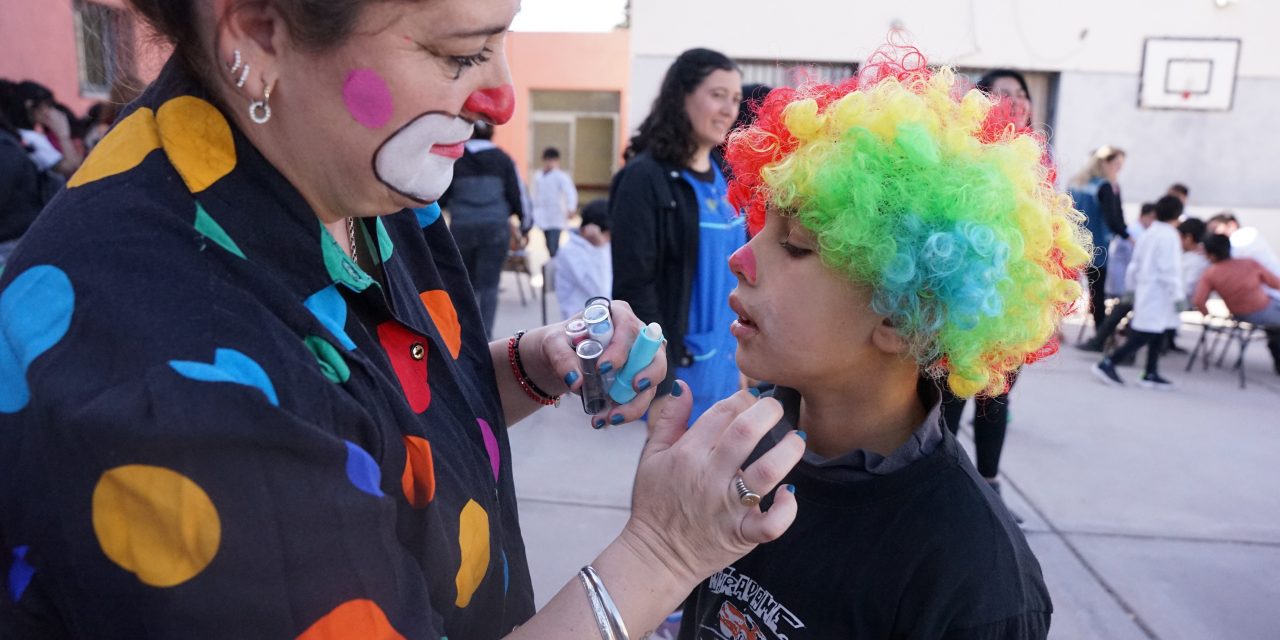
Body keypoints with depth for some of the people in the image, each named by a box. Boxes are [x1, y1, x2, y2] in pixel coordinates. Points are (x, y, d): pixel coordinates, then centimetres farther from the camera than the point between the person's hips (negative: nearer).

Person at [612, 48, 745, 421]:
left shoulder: (725, 177, 9)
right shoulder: (646, 177, -13)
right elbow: (635, 286, -17)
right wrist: (659, 378, -18)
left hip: (724, 365, 7)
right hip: (671, 364, -7)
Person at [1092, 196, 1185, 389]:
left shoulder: (1147, 234, 12)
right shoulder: (1169, 236, -14)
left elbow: (1135, 265, 18)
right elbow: (1170, 270, -18)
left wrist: (1132, 286, 27)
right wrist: (1178, 296, -15)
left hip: (1145, 291, 10)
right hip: (1158, 295, -10)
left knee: (1158, 336, 13)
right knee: (1142, 335, -8)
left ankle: (1151, 374, 15)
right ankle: (1107, 363, -10)